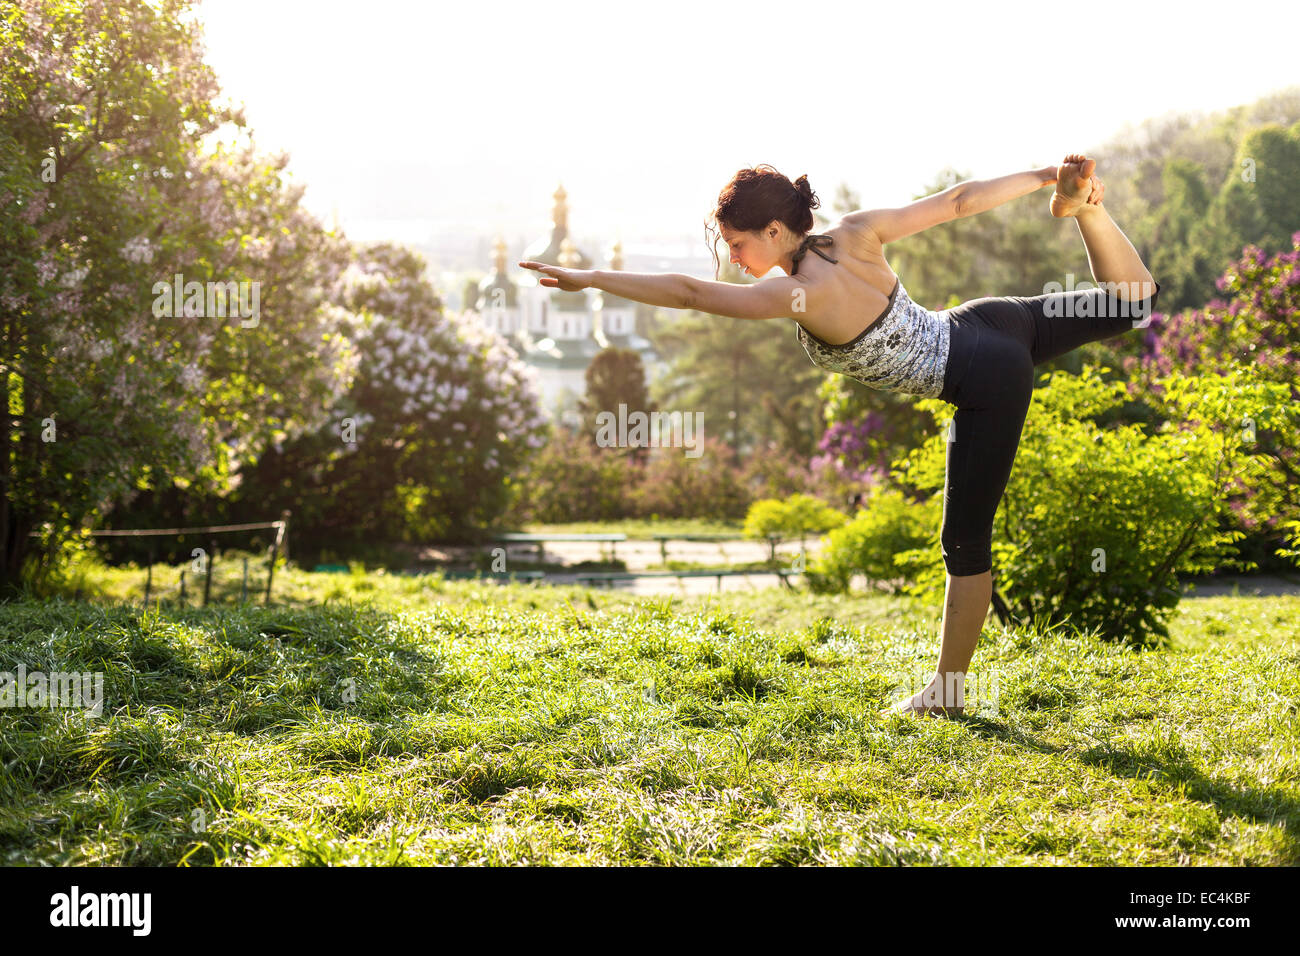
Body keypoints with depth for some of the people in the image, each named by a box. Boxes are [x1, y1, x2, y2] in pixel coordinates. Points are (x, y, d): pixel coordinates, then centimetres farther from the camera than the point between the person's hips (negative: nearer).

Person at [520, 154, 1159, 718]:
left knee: (965, 542, 4)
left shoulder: (803, 295, -24)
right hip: (984, 324, 7)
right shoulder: (857, 233, -5)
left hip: (986, 384, -7)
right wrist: (1047, 175, 7)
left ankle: (947, 689, 13)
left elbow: (688, 292, -24)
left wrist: (589, 279, -21)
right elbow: (957, 200, -1)